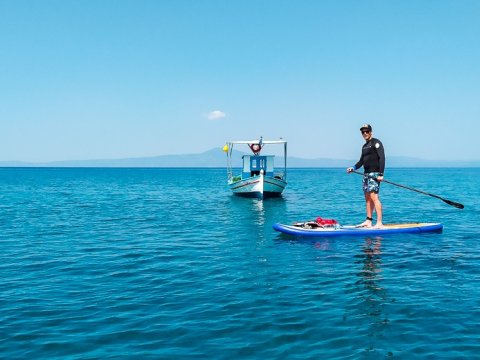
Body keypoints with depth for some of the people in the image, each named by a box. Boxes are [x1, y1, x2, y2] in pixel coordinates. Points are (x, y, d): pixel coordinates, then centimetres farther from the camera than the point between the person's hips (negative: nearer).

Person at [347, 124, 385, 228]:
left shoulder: (376, 142, -5)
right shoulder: (364, 146, 20)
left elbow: (382, 158, -13)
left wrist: (381, 174, -20)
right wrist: (353, 168, 8)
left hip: (374, 174, -9)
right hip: (366, 174, 9)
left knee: (373, 196, -16)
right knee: (367, 198, 9)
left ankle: (380, 223, -18)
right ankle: (368, 221, 13)